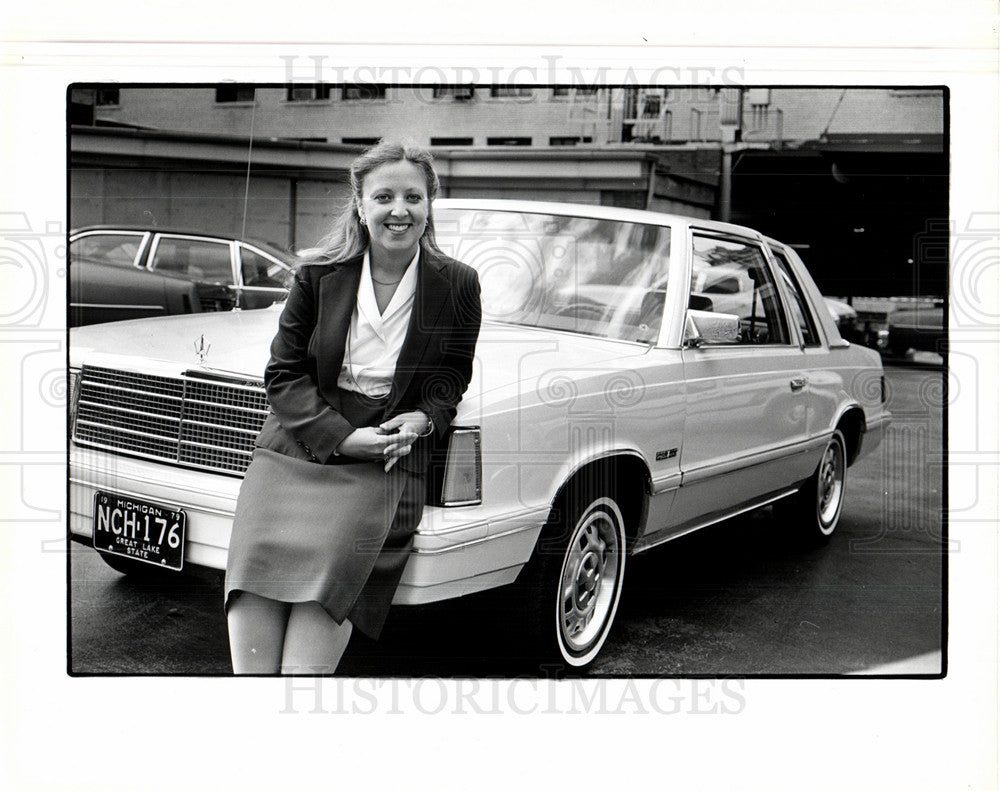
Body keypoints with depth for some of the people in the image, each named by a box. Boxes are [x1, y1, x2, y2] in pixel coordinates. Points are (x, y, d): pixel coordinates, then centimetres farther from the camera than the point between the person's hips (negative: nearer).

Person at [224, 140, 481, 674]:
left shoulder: (456, 284, 4)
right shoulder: (318, 276, 4)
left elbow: (452, 375, 16)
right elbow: (284, 374, 5)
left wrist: (423, 420, -7)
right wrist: (343, 436, -11)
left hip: (387, 458, -1)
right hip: (293, 449, 2)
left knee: (331, 569, -24)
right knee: (257, 572, -16)